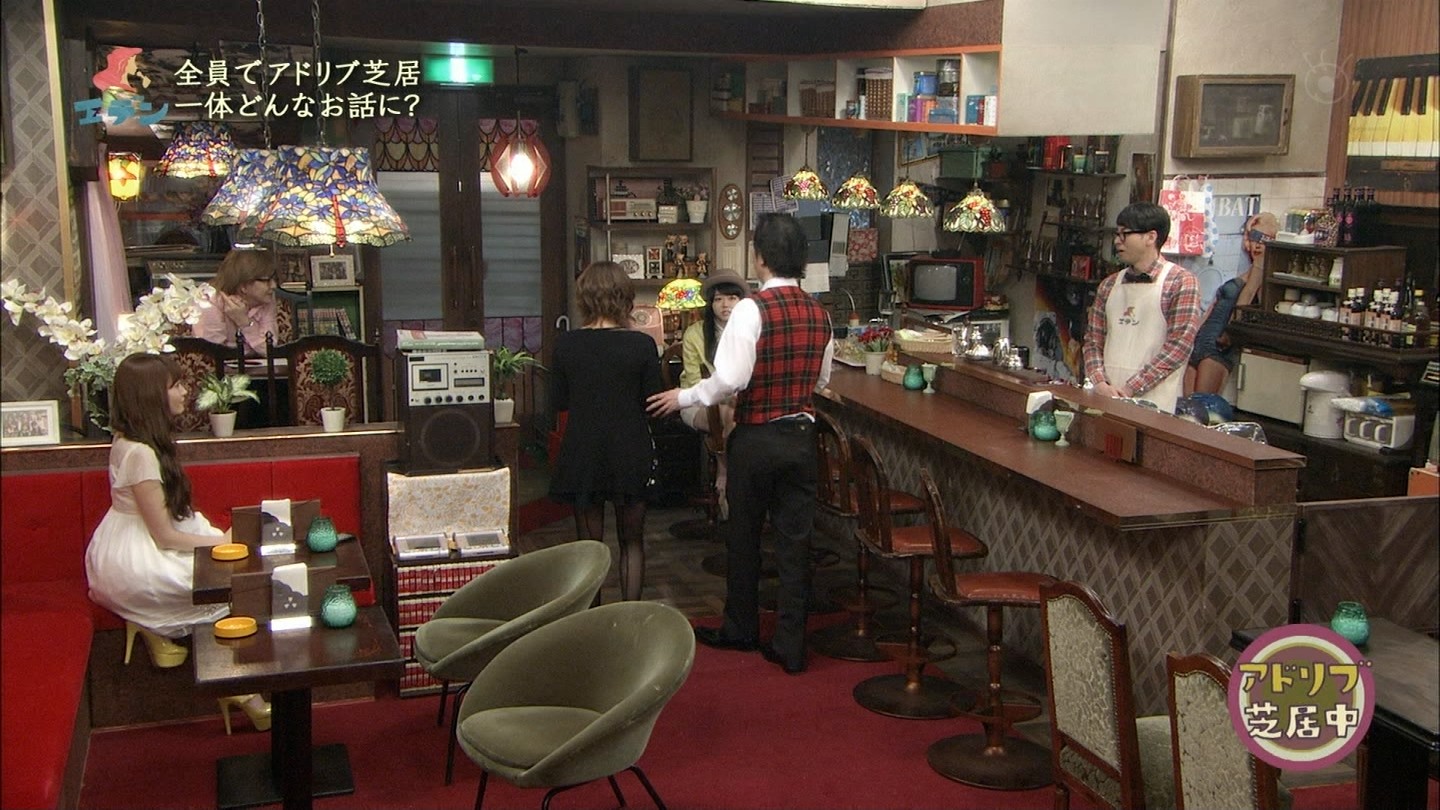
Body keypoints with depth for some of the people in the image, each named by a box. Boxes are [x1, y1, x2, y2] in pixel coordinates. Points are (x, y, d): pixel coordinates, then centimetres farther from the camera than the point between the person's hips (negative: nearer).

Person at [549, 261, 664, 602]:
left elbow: (558, 400, 2)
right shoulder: (641, 345, -12)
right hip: (630, 455, -1)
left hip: (581, 456, 1)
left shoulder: (566, 344, -7)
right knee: (632, 542, 13)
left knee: (588, 543, 10)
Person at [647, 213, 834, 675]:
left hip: (757, 437, -4)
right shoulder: (819, 314, 1)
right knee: (795, 539, 7)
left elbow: (730, 379, -22)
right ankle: (790, 645, 10)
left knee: (743, 536, 14)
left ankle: (740, 630, 30)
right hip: (801, 435, 4)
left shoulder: (751, 310, -17)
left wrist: (684, 398, -8)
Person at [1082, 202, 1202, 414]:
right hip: (1106, 398, 5)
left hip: (1153, 405, -5)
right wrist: (1100, 383, -6)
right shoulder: (1108, 286, 13)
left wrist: (1131, 389, -14)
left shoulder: (1180, 282, -4)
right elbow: (1093, 340, 12)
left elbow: (1179, 345, -11)